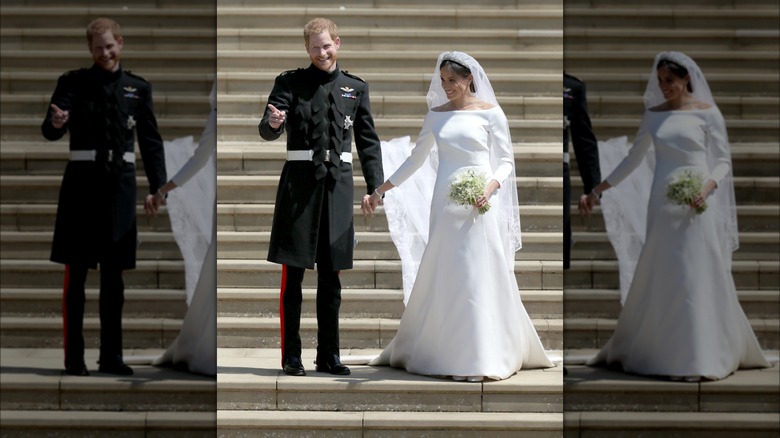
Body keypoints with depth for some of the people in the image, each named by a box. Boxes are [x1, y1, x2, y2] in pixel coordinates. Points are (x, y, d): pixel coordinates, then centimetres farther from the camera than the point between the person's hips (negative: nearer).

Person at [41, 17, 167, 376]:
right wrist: (56, 123, -34)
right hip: (82, 181, -2)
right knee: (76, 274, 0)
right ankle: (73, 357, 5)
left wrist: (158, 187, 1)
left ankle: (111, 355, 15)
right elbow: (50, 130, -10)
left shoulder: (139, 88, 8)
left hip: (121, 184, 2)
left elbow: (151, 141, 9)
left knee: (113, 276, 8)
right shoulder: (73, 82, 1)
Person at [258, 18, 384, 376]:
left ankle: (329, 355, 17)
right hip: (300, 181, -3)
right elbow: (267, 129, -7)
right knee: (293, 276, 0)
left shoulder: (356, 88, 11)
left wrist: (375, 186, 5)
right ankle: (291, 356, 6)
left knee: (331, 278, 9)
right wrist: (273, 124, -31)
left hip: (338, 184, 3)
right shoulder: (290, 82, 3)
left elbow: (368, 142, 13)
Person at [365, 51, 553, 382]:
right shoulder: (436, 115, 11)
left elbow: (506, 160, 1)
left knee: (480, 278, -4)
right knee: (442, 278, 3)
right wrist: (381, 189, 14)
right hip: (445, 204, 3)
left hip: (479, 205, -3)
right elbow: (416, 159, 17)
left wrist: (490, 187, -16)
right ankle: (442, 352, 10)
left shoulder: (489, 113, 0)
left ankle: (482, 357, 0)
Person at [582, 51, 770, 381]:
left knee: (698, 277, -5)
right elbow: (634, 158, 17)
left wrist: (707, 188, -18)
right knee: (657, 278, 5)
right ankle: (653, 351, 15)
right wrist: (601, 187, 13)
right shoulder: (653, 115, 11)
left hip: (696, 205, -4)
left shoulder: (706, 113, 0)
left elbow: (723, 160, 0)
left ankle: (701, 357, -1)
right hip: (662, 204, 4)